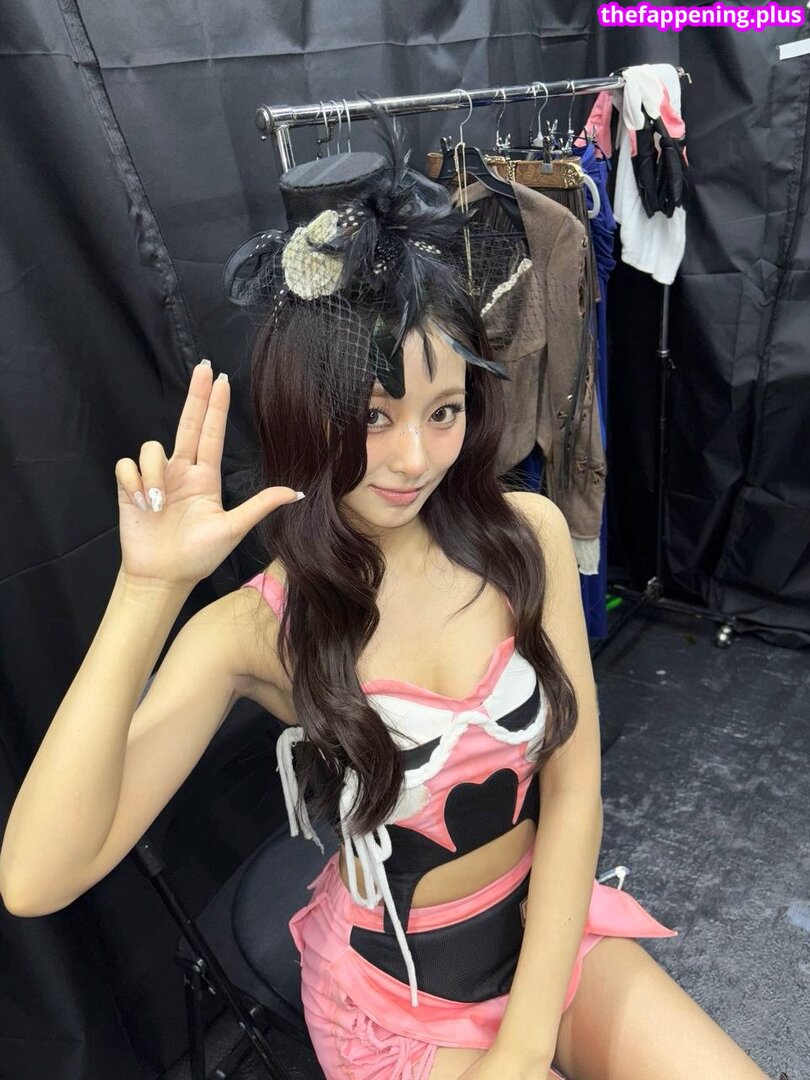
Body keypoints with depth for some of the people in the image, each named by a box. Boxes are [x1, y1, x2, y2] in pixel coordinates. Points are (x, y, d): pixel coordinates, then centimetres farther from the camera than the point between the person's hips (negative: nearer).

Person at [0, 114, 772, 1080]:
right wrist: (148, 593, -37)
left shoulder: (527, 534, -14)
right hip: (392, 992, -2)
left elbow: (573, 785, -10)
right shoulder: (256, 628, -22)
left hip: (549, 923, 3)